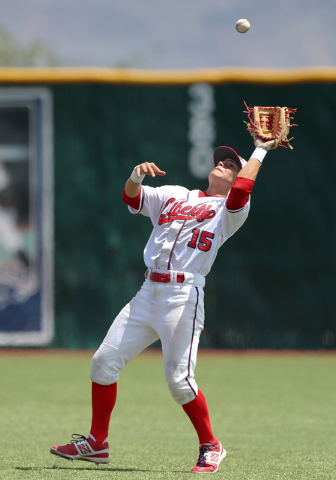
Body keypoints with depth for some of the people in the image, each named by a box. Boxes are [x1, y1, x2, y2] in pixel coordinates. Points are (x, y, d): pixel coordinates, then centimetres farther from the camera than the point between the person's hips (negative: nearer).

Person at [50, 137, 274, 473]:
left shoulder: (229, 209, 5)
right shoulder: (174, 196, 21)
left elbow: (241, 191, -17)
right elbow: (132, 197, 11)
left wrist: (259, 152, -7)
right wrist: (136, 175, -10)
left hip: (183, 297, -6)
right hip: (148, 293, 6)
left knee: (178, 379, -14)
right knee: (104, 361, 2)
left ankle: (210, 446, 4)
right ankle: (97, 442, 13)